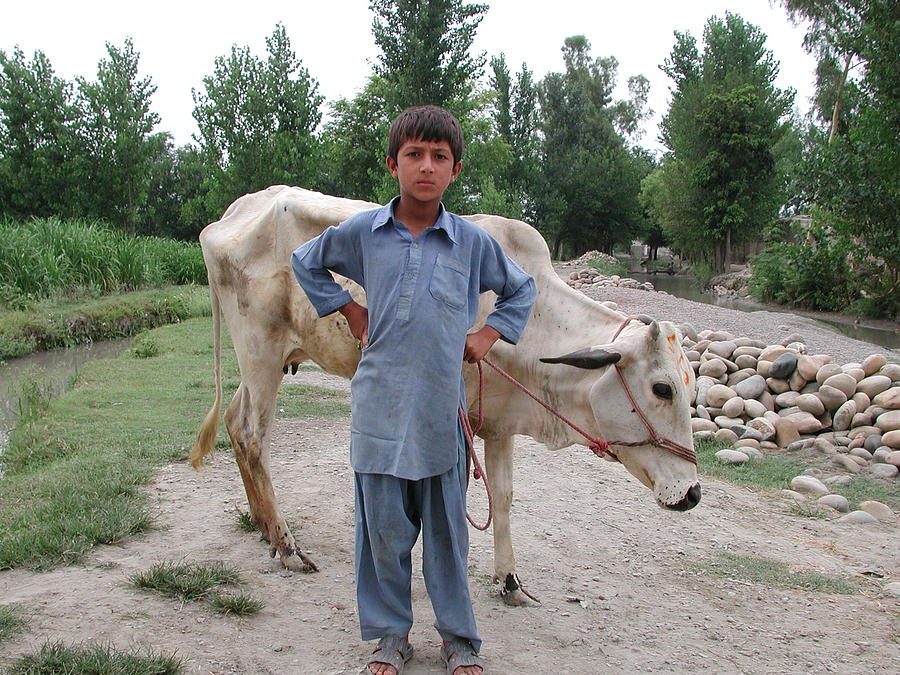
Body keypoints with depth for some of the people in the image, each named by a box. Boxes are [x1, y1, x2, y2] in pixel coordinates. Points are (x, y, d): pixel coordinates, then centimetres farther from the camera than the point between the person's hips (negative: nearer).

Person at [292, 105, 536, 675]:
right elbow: (305, 263, 19)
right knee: (384, 527, 9)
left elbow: (521, 289, 19)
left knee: (448, 530, 11)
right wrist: (350, 312, 10)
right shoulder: (362, 232, 1)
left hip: (442, 408, 0)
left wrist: (488, 336, 7)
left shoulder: (473, 241, 1)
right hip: (378, 407, 0)